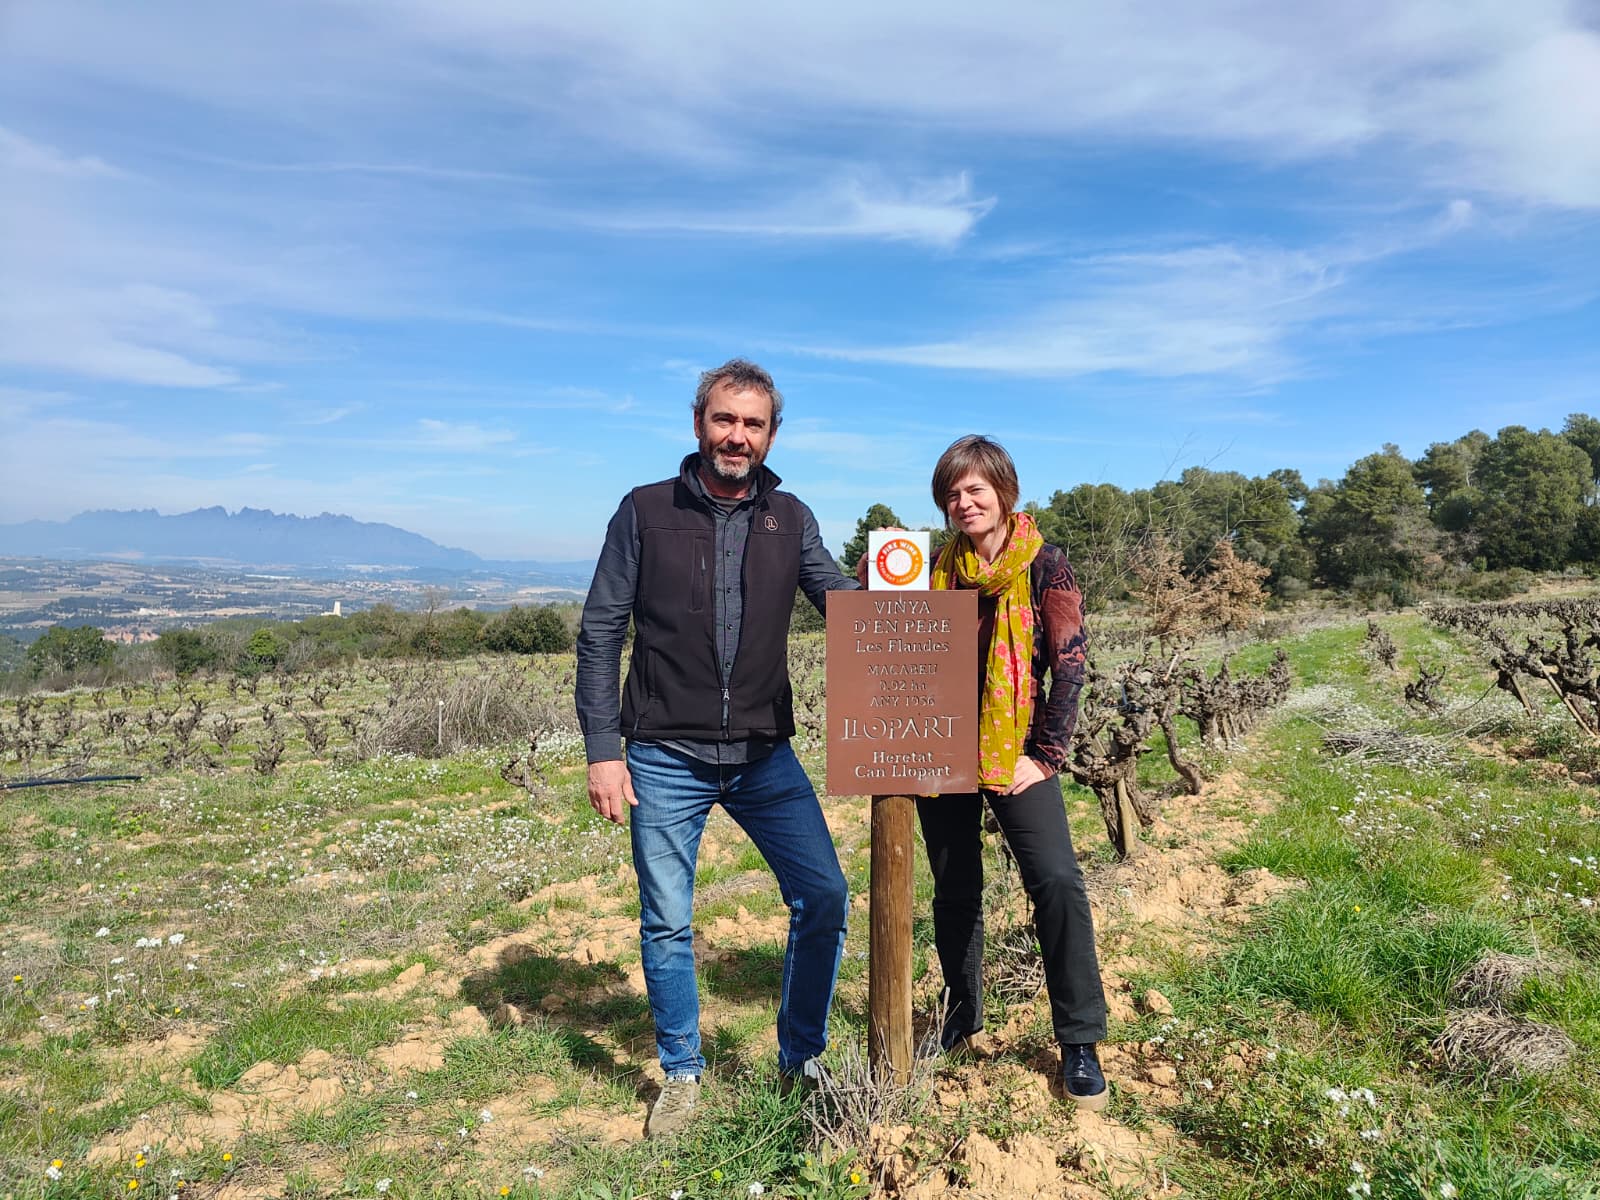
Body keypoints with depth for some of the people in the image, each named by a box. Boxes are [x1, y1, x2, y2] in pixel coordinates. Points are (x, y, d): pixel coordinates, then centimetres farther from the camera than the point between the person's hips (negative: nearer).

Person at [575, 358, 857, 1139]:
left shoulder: (790, 518, 6)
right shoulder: (646, 512, -1)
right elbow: (600, 633, -2)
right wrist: (602, 749, -7)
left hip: (764, 755, 2)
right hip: (666, 760, -2)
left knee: (823, 895, -1)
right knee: (667, 924, 8)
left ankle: (801, 1060, 22)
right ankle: (681, 1074, 30)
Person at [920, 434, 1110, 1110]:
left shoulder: (1043, 566, -5)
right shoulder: (939, 568, 6)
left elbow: (1070, 663, -8)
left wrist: (1046, 756, -12)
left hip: (1013, 752, -3)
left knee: (1057, 881, -14)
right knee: (955, 890, 12)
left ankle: (1079, 1042, 2)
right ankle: (962, 1014, 32)